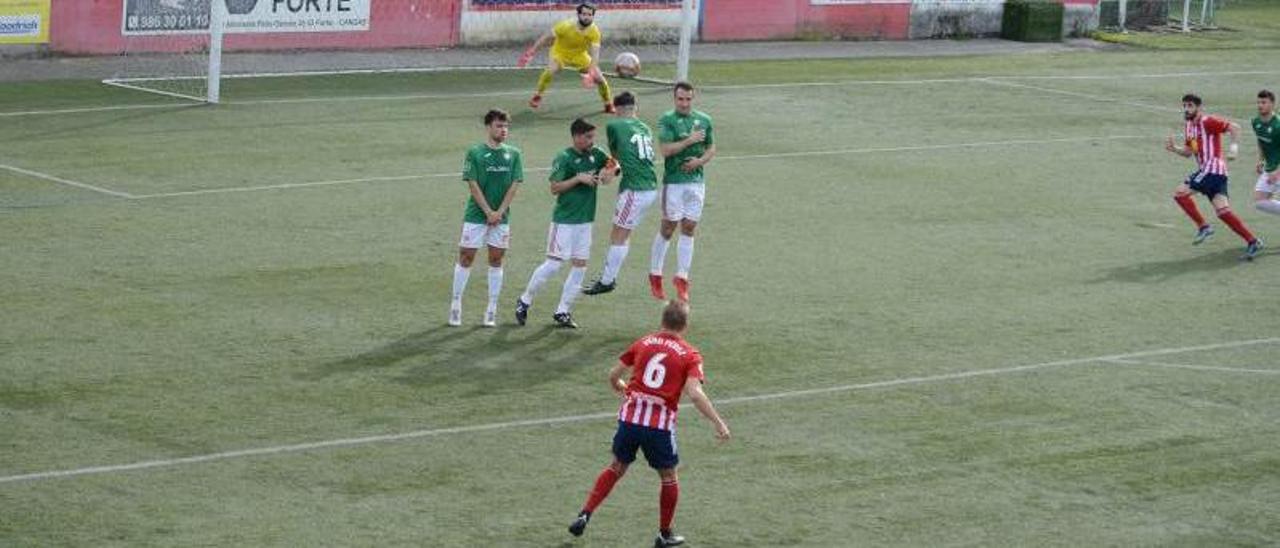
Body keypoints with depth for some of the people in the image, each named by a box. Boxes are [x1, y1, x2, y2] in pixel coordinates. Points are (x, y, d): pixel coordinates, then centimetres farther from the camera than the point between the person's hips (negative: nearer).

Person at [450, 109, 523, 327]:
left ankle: (492, 309, 12)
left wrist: (499, 212, -9)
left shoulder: (513, 154, 4)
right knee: (465, 258, 1)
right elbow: (473, 184, -8)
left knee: (496, 261, 6)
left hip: (501, 217, 3)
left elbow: (514, 185, 1)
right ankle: (455, 304, 11)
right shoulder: (475, 152, -5)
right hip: (475, 216, -3)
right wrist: (488, 212, -13)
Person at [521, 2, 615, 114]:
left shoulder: (594, 31, -24)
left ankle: (609, 105, 24)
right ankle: (537, 97, -13)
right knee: (551, 70, -34)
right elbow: (546, 37, -19)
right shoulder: (566, 25, -30)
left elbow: (595, 53, -25)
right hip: (560, 53, -3)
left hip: (580, 55, 3)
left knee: (600, 78, -2)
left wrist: (592, 72, -40)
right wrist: (531, 53, -18)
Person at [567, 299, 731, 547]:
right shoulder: (690, 355, -2)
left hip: (630, 416, 3)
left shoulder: (643, 343, 8)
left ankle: (584, 515, 15)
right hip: (661, 424, -3)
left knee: (617, 468, 22)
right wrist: (718, 423, -13)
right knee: (668, 478, 17)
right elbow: (695, 393, -15)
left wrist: (621, 389, 34)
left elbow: (613, 375, 11)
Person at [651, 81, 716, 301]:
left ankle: (682, 278, 9)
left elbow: (711, 148, 15)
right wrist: (690, 140, -19)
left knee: (689, 229, 5)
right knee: (668, 228, 0)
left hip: (696, 180, 4)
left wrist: (701, 160, -5)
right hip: (674, 181, -4)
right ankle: (655, 276, 12)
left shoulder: (704, 120, 8)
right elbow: (665, 150, -16)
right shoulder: (667, 120, -7)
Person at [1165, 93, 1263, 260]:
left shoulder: (1208, 122, -8)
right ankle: (1252, 242, -2)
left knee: (1180, 192, -12)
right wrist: (1174, 149, 8)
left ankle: (1203, 227, -4)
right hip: (1205, 170, 9)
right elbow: (1188, 152, 26)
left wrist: (1234, 146, -28)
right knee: (1222, 210, 0)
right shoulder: (1189, 127, 19)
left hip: (1212, 168, -9)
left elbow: (1234, 127, -16)